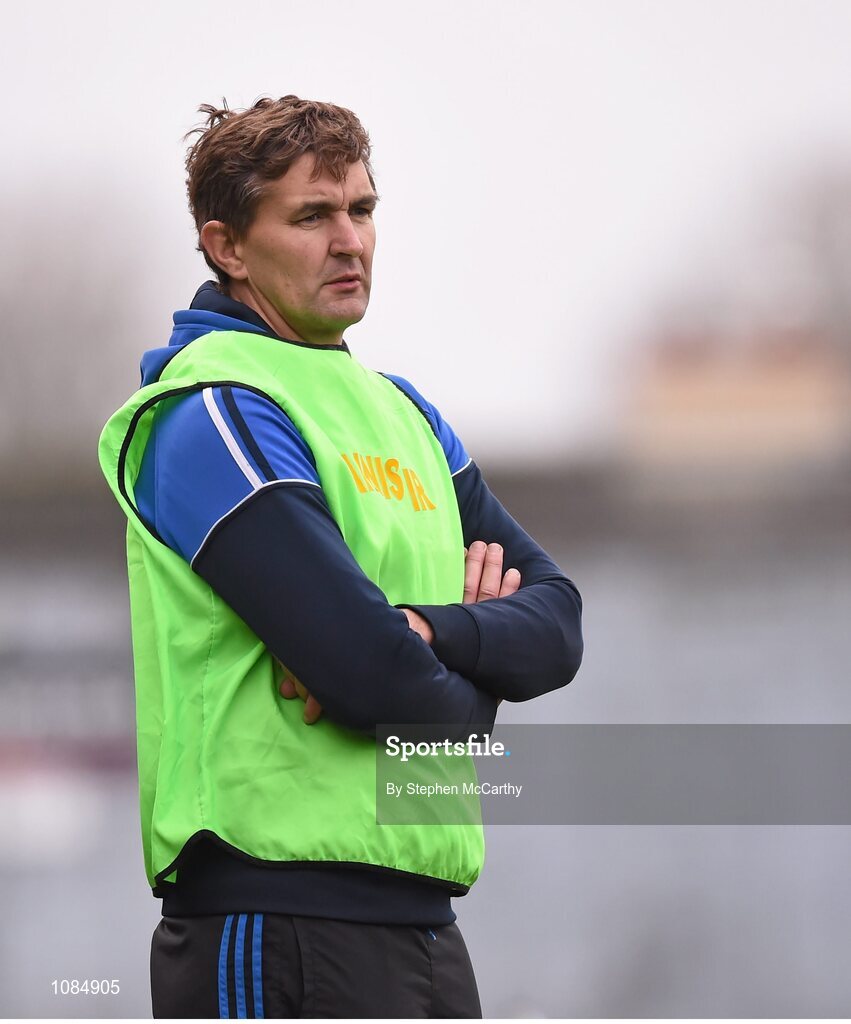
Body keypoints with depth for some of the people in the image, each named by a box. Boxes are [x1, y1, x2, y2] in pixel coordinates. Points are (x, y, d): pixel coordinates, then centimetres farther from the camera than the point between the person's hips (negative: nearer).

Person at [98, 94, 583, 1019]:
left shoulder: (401, 411, 18)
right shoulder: (213, 414, -10)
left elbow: (555, 621, 9)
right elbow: (372, 675, -20)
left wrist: (426, 631, -11)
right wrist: (470, 696, 2)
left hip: (419, 908, 8)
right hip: (279, 923, -8)